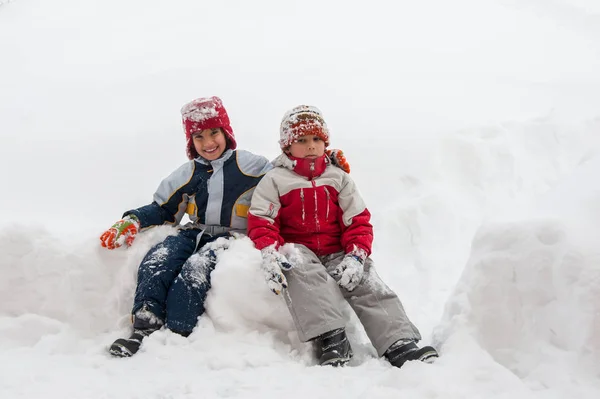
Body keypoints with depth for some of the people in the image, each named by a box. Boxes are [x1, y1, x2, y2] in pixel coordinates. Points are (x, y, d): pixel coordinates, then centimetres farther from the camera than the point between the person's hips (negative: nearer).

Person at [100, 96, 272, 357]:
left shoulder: (251, 166, 4)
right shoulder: (187, 174, 18)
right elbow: (162, 209, 19)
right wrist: (133, 221, 3)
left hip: (230, 236, -4)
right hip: (194, 233, 5)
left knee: (195, 270, -35)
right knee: (155, 263, -27)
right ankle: (144, 329, -35)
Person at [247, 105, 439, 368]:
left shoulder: (338, 178, 13)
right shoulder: (274, 180, 6)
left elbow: (358, 221, 7)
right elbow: (261, 223, -3)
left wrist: (356, 255, -12)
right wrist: (271, 255, -24)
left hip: (336, 252, 3)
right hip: (298, 249, -3)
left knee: (365, 281, -25)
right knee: (297, 266, -38)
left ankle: (400, 344, -36)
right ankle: (330, 338, -49)